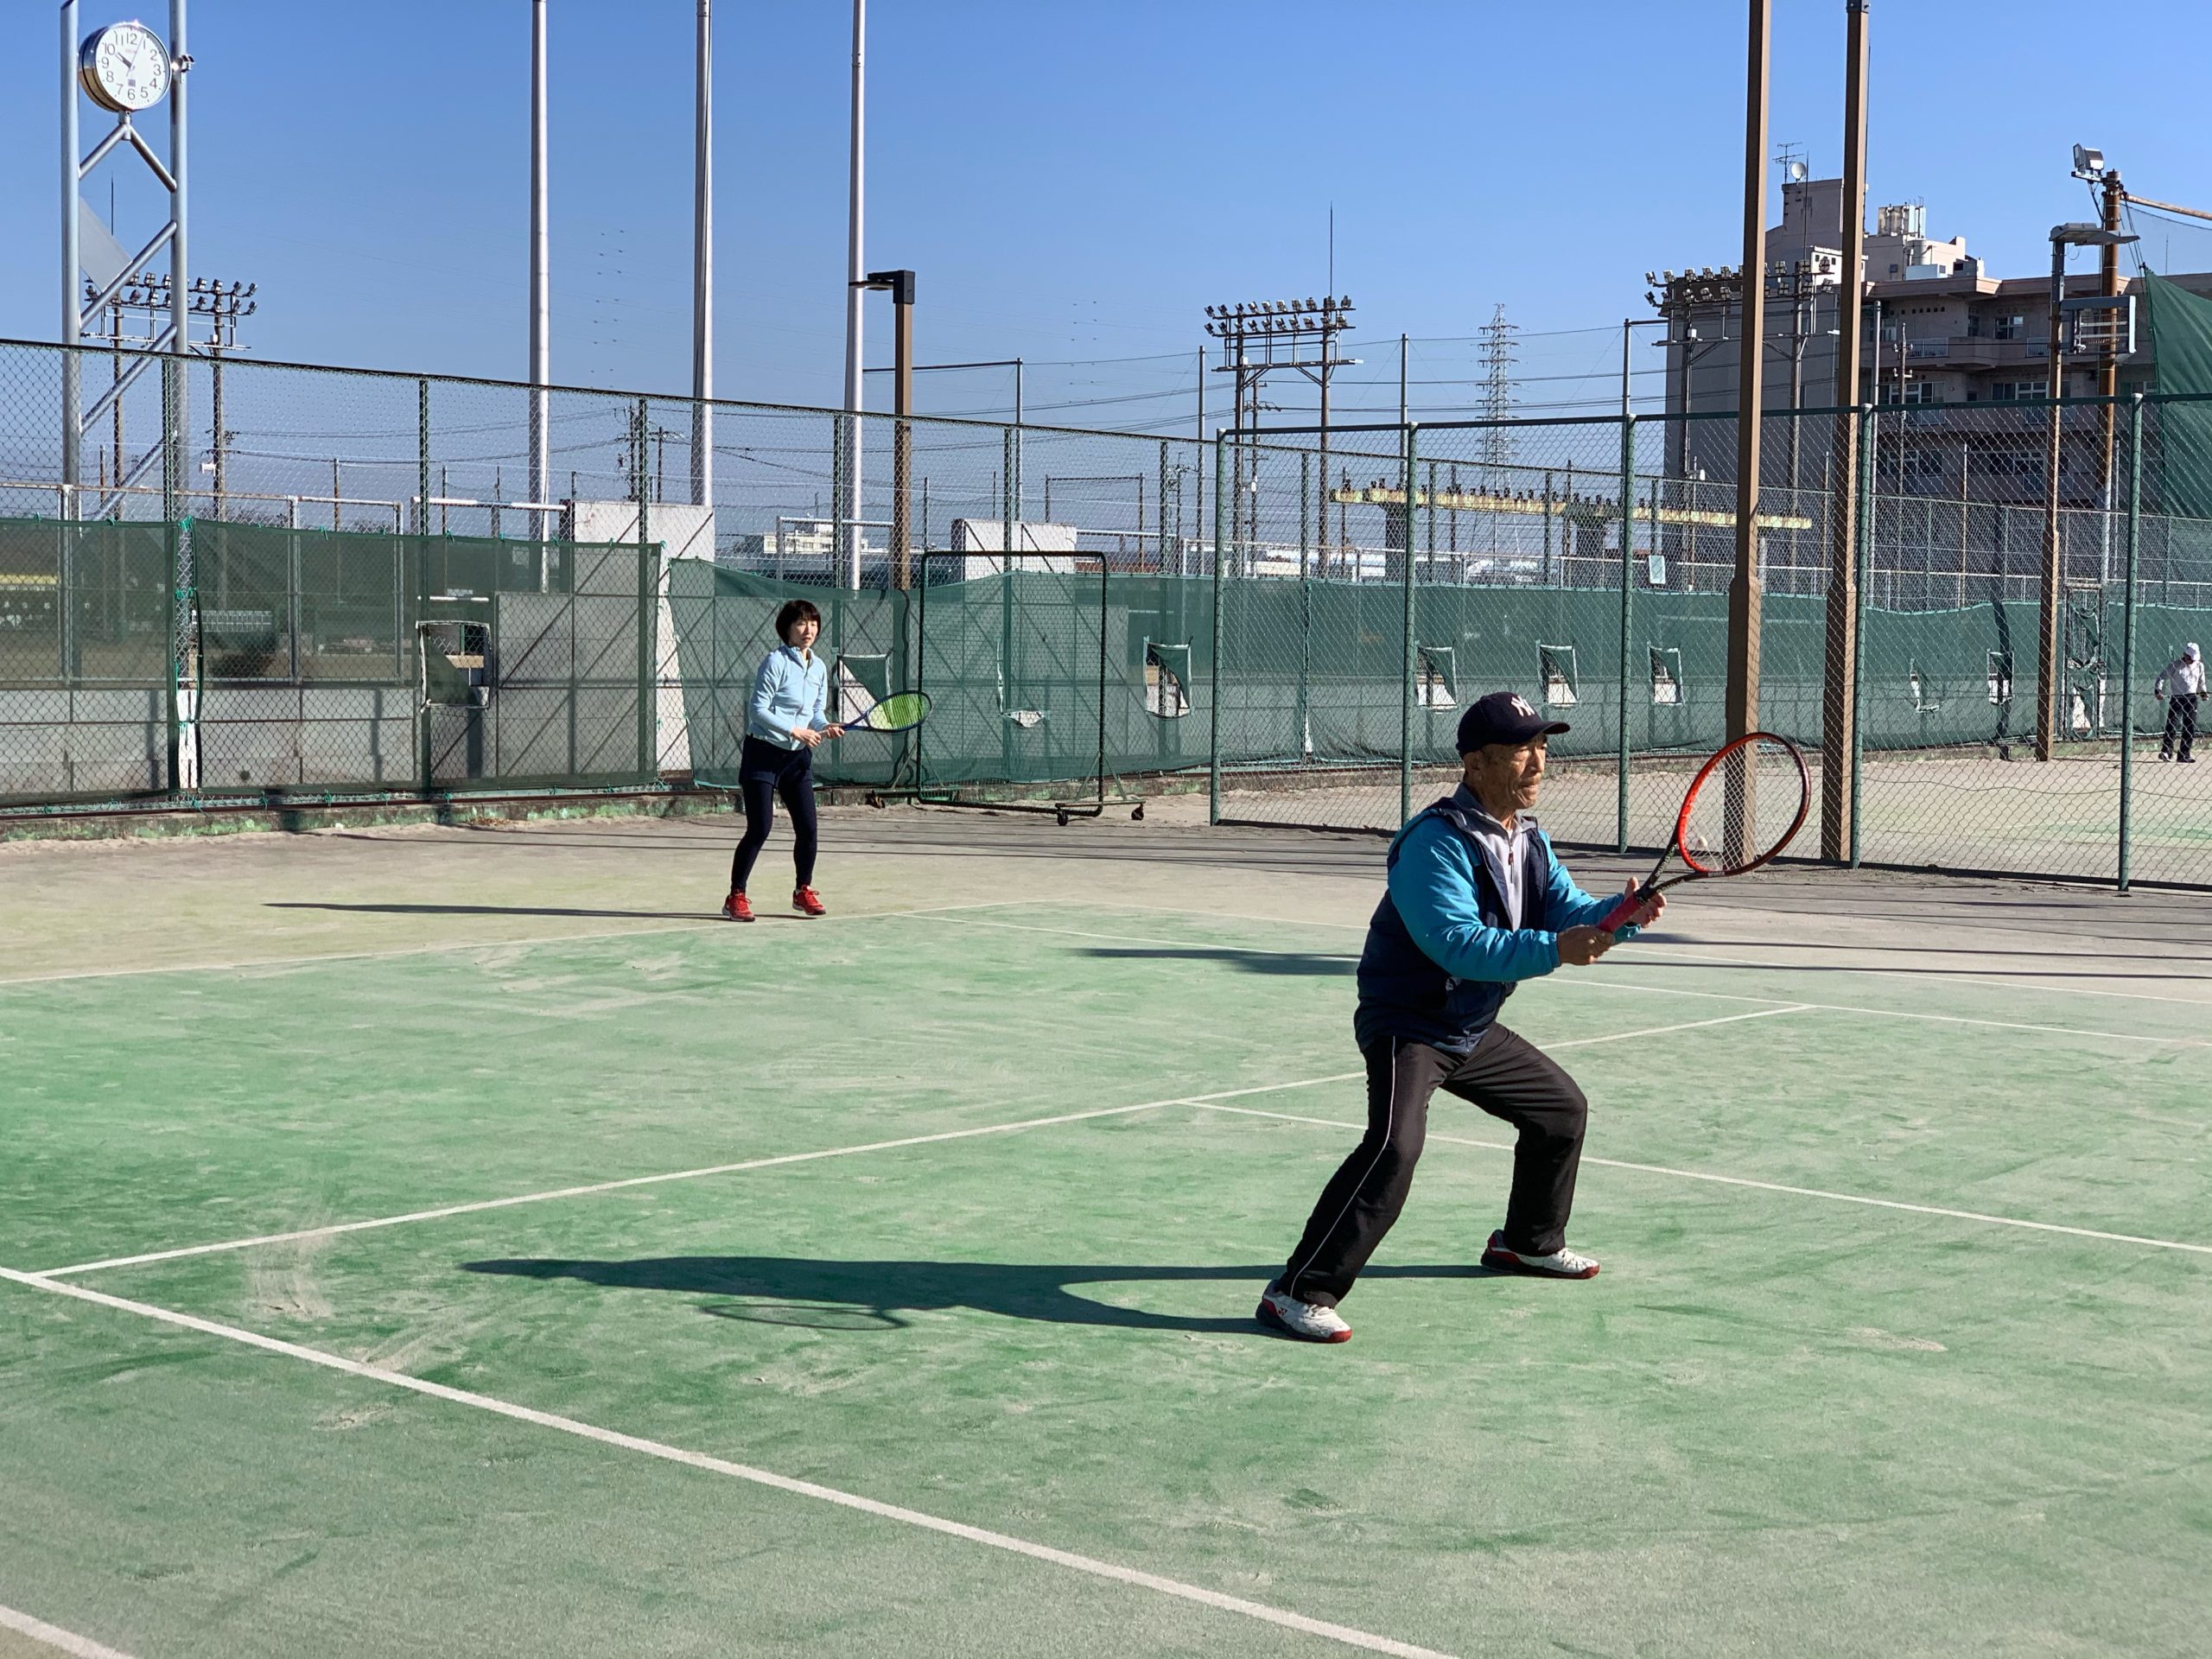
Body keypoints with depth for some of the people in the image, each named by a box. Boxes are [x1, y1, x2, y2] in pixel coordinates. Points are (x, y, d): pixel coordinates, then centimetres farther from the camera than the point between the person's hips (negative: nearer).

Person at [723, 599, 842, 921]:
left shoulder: (819, 668, 8)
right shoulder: (776, 662, -13)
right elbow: (758, 710, -16)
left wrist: (826, 727, -7)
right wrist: (795, 731, -20)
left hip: (798, 757, 6)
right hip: (763, 753, -6)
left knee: (807, 827, 2)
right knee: (759, 828, -9)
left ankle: (804, 891, 22)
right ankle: (736, 897, 2)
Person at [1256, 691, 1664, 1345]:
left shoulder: (1529, 841, 6)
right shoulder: (1436, 843, -24)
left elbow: (1571, 910, 1)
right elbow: (1457, 943, -34)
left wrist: (1622, 915, -20)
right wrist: (1553, 950, -42)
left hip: (1473, 1032, 10)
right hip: (1408, 1026, -9)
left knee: (1563, 1108, 20)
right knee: (1394, 1146, -28)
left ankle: (1528, 1242, 42)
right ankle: (1298, 1292, -27)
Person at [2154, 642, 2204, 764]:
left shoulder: (2199, 666, 8)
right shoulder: (2175, 665, -7)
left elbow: (2201, 682, 22)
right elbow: (2162, 677, -6)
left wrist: (2203, 692, 8)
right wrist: (2158, 691, -19)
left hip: (2192, 699, 5)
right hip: (2177, 699, -5)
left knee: (2190, 728, 4)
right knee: (2172, 725, -14)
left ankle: (2184, 755, 10)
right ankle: (2166, 751, -14)